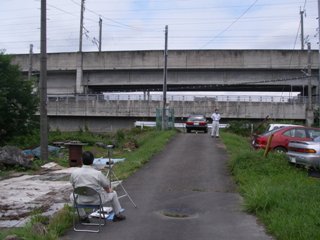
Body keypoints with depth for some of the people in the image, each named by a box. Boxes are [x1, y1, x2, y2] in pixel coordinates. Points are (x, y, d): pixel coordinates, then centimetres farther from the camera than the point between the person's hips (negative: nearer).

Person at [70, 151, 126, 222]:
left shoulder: (74, 173, -12)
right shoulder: (98, 173, -19)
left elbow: (73, 186, 7)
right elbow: (107, 188, -4)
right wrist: (109, 190, 21)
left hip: (81, 201, 2)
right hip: (97, 201, -2)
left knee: (72, 196, 34)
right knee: (113, 193, 23)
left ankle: (83, 217, 30)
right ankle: (117, 215, 33)